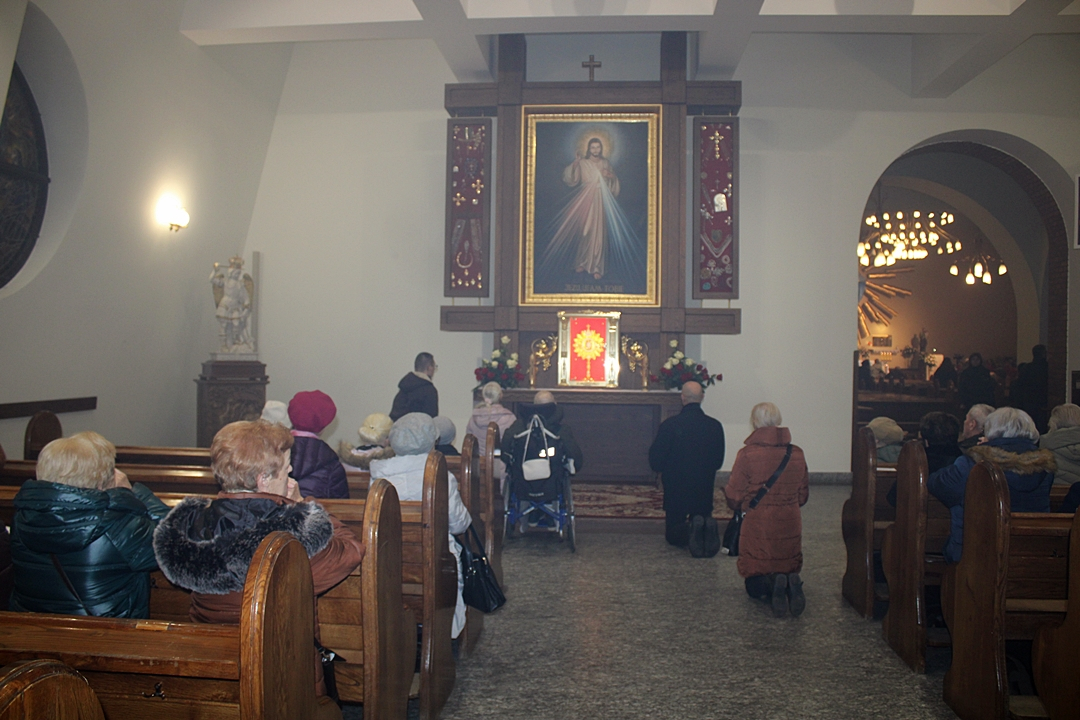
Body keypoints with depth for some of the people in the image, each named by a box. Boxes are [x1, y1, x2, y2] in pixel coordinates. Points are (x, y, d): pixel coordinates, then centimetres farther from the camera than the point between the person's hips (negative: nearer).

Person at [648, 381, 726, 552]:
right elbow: (719, 461, 7)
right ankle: (705, 525, -15)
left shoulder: (669, 425, -15)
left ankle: (689, 531, -17)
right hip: (705, 490, 1)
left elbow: (655, 462, -9)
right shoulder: (715, 426, -6)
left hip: (675, 488, -1)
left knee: (673, 535, 18)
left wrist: (664, 472, 13)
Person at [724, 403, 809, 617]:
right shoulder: (797, 454, 1)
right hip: (789, 527, 3)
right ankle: (792, 583, -15)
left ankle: (772, 586, -22)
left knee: (755, 584, 12)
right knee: (789, 571, 20)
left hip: (757, 526, -3)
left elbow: (734, 497, -9)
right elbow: (803, 495, 11)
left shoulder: (747, 454, -13)